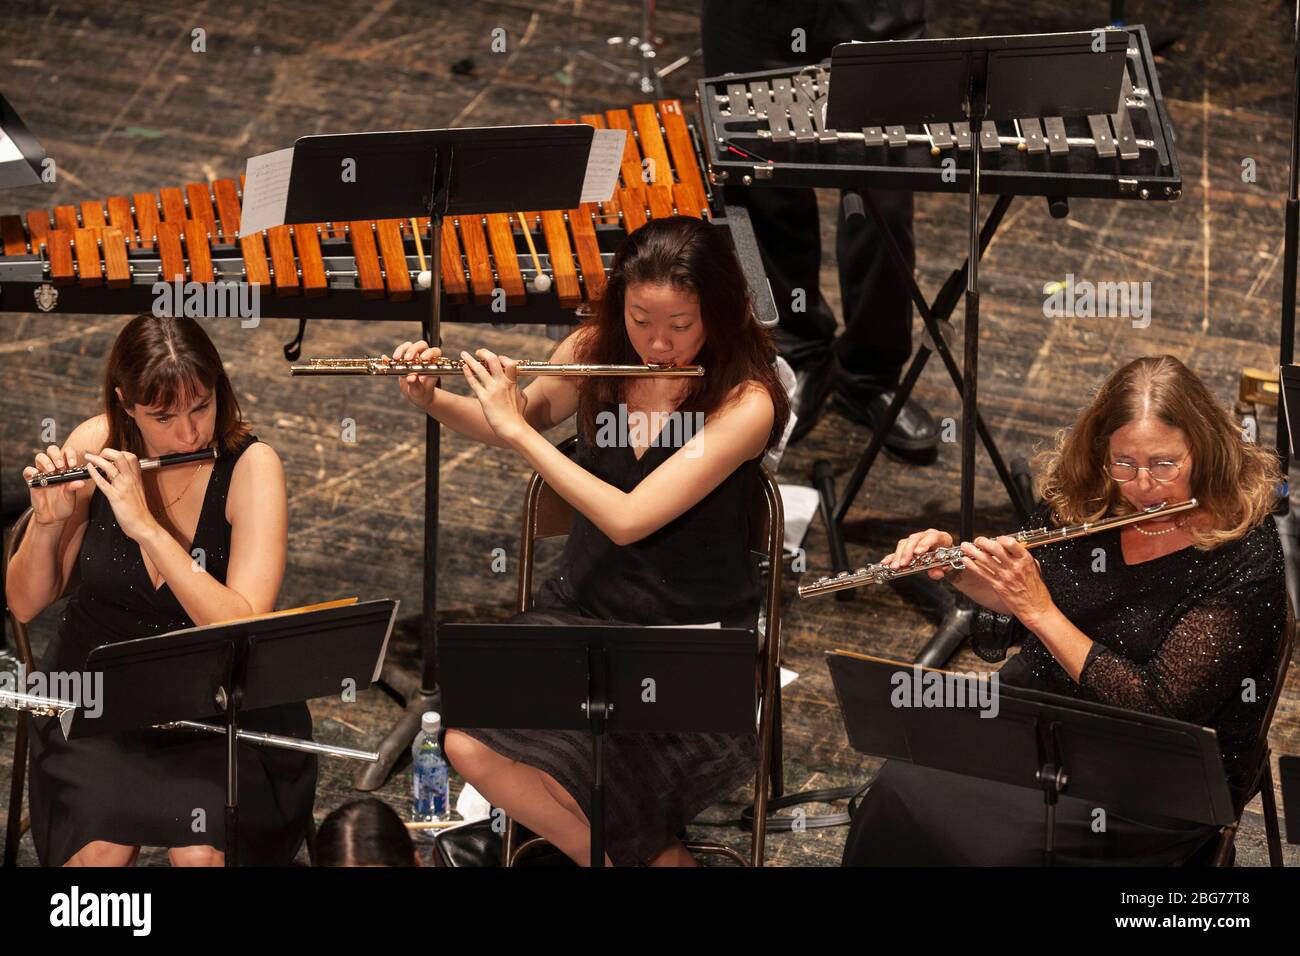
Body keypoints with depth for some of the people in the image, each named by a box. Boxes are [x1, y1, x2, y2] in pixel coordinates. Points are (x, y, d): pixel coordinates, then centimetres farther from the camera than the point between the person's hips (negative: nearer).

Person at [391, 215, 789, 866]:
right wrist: (429, 399, -2)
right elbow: (519, 427, 18)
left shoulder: (746, 403, -18)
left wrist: (516, 427, -20)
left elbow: (626, 519, -25)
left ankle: (650, 853, 0)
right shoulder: (595, 351, -1)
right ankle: (649, 857, -2)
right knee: (471, 746, -21)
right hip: (583, 606, 5)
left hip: (692, 639, -5)